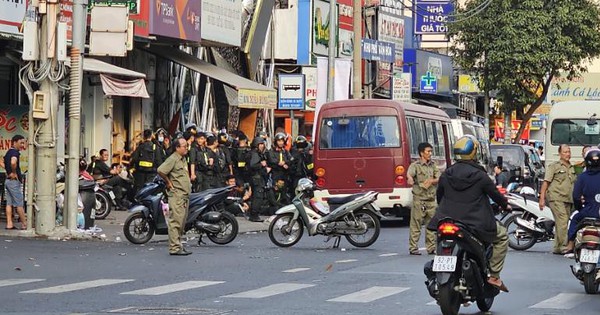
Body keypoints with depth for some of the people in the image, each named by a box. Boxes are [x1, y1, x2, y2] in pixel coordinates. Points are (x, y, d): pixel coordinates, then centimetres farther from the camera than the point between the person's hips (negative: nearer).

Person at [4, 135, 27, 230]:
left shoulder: (8, 152, 14)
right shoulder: (15, 152, -15)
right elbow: (13, 162, -35)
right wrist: (14, 173, -19)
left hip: (8, 180, 9)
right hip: (14, 180, -9)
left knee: (9, 203, 7)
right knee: (20, 204, -3)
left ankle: (9, 224, 6)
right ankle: (25, 224, 1)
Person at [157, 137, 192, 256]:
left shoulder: (183, 159, 19)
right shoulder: (173, 159, -12)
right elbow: (160, 170, -24)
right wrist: (168, 183, -14)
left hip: (185, 196, 10)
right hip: (176, 195, -10)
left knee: (182, 223, 13)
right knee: (175, 222, -11)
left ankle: (178, 245, 20)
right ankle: (175, 247, -12)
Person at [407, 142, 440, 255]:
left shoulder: (433, 165, 15)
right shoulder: (415, 165, -4)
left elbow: (439, 178, 9)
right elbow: (409, 173, -24)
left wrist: (431, 181, -13)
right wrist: (410, 179, -49)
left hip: (432, 199, 6)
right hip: (419, 199, -6)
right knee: (416, 224, -5)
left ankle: (431, 248, 13)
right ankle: (413, 248, 0)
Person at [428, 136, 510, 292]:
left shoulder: (446, 175, 3)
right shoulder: (480, 176, -10)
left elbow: (439, 196, 15)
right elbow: (495, 194, 2)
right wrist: (505, 205, 23)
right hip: (477, 224, -4)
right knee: (502, 236, 16)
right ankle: (494, 276, 8)